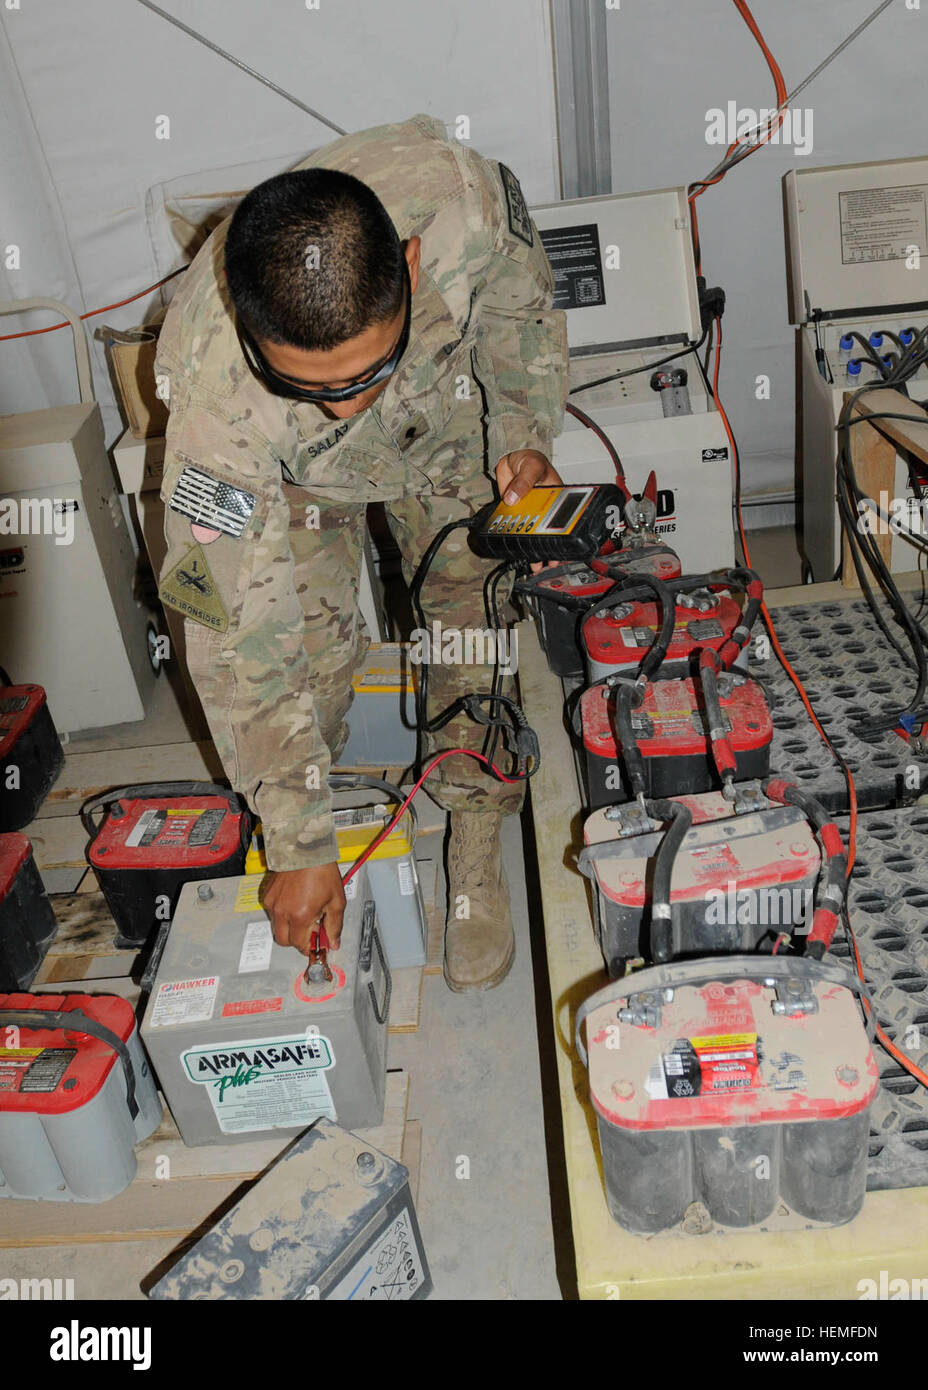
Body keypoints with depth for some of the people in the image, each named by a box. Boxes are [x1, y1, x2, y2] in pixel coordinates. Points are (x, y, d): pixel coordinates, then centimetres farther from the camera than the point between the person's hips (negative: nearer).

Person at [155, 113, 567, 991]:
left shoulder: (457, 195, -40)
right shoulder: (217, 406, -43)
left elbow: (519, 303, -12)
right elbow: (240, 647, -32)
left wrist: (524, 436, -26)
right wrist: (299, 848, -25)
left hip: (450, 415, 2)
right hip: (295, 475, -1)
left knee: (478, 635, -7)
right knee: (307, 649, -13)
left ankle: (475, 849, 14)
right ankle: (303, 811, 20)